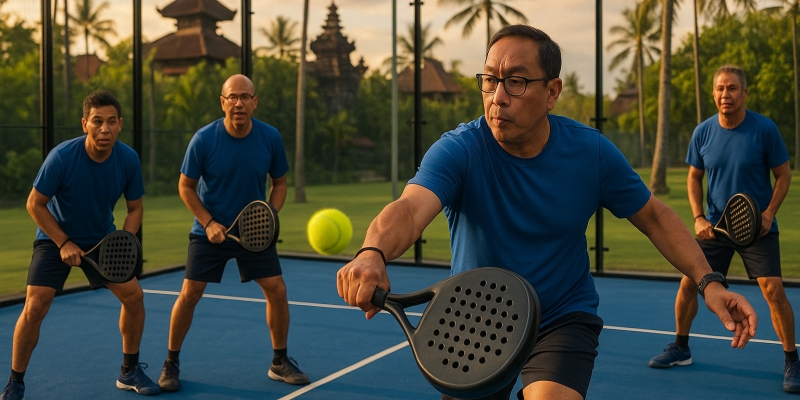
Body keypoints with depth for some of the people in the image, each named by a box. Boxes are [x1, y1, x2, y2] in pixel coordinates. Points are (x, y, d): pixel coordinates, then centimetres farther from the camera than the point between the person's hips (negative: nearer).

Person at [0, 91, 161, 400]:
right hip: (56, 238, -3)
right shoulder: (61, 157, -25)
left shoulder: (128, 159, -15)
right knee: (34, 307, -15)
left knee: (134, 295, -5)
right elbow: (35, 204, -15)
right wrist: (64, 243, -20)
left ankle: (129, 373, 15)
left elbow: (135, 207, -2)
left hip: (102, 239, 4)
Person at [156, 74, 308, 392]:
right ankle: (171, 363, 15)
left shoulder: (270, 138, -10)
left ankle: (280, 363, 14)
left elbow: (279, 183, 4)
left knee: (277, 290, -4)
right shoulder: (203, 139, -16)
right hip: (209, 230, -2)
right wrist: (209, 223, -17)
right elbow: (186, 187, -6)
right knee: (189, 294, -6)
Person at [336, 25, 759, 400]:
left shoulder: (591, 152, -14)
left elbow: (654, 216, 1)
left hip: (563, 321, 0)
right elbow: (410, 208, -41)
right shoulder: (458, 150, -22)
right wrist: (373, 253, -63)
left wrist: (706, 280, -11)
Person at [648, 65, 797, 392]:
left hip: (757, 227, -3)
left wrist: (768, 213, -16)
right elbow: (694, 178, 7)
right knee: (688, 284, 3)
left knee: (773, 290, -14)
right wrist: (699, 218, -6)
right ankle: (680, 348, 24)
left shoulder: (765, 129, -11)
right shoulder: (702, 132, -3)